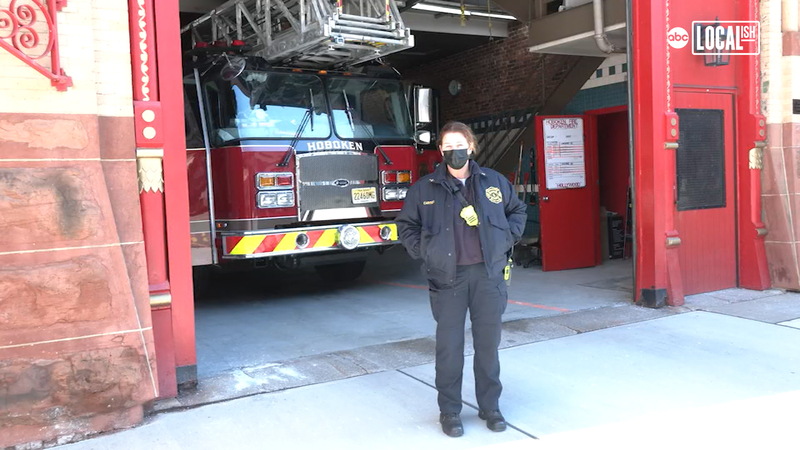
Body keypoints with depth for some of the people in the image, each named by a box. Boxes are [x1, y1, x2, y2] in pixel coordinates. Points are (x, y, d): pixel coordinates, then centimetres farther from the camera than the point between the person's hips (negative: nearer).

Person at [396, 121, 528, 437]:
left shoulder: (495, 182, 7)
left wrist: (507, 238, 5)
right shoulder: (425, 188, 2)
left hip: (488, 274, 2)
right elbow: (406, 225, 11)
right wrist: (424, 252, -1)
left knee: (489, 343, 8)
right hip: (448, 277, -1)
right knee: (449, 346, 3)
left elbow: (517, 210, 20)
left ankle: (490, 406, 24)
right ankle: (449, 411, 17)